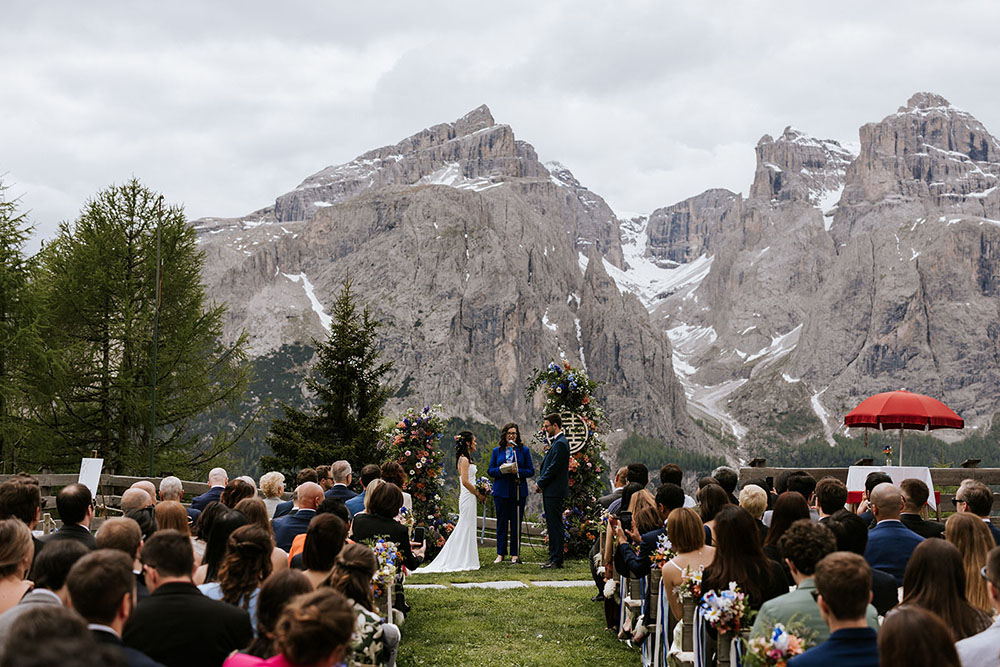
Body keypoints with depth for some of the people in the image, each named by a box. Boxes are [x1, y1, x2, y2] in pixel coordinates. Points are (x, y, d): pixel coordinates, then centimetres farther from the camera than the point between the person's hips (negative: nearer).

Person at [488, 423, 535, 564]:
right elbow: (491, 471, 9)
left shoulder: (524, 450, 5)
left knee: (516, 522, 1)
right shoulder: (496, 451, 9)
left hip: (518, 491, -1)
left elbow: (531, 471, 3)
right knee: (501, 522, 4)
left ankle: (515, 554, 8)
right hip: (501, 491, 1)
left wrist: (518, 471, -15)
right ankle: (500, 554, 11)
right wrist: (500, 470, -13)